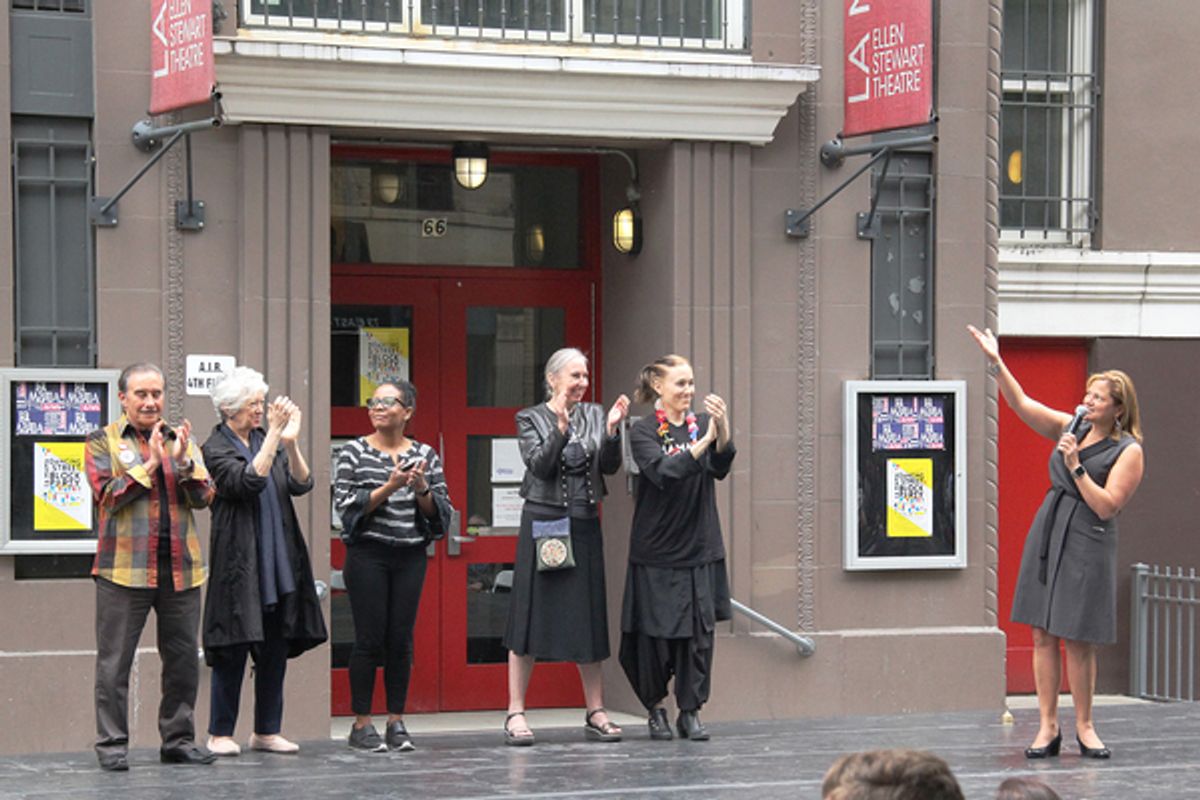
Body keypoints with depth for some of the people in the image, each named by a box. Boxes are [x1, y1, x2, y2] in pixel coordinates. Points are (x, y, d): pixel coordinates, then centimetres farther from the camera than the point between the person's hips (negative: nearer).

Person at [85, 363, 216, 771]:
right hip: (125, 567, -4)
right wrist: (151, 463, -14)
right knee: (114, 661, -1)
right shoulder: (103, 441, 3)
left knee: (183, 659, 7)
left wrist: (182, 461, -12)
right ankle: (112, 744, 5)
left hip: (180, 567, 4)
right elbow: (108, 495, -9)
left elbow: (204, 496, 5)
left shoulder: (182, 439, 14)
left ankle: (178, 740, 17)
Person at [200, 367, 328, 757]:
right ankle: (220, 732, 7)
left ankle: (267, 731, 16)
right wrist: (274, 435, -22)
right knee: (235, 647, -3)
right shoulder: (216, 449, -5)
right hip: (239, 562, -6)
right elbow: (249, 481, -22)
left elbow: (301, 484, 1)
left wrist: (291, 443, -14)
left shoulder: (265, 439, 12)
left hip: (279, 563, 6)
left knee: (277, 647, 7)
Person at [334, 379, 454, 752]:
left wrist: (421, 489, -12)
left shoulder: (425, 455, 8)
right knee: (370, 637, -3)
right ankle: (361, 724, 4)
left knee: (401, 638, 3)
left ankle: (396, 722, 10)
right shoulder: (354, 452, 0)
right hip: (367, 555, -2)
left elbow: (440, 512, 7)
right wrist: (389, 487, -18)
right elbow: (346, 505, -8)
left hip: (411, 557, 3)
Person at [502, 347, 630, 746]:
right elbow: (539, 465, -13)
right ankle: (515, 713, 0)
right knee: (531, 616, -3)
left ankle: (595, 713, 11)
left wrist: (612, 431, -15)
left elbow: (610, 466, 0)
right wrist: (560, 428, -24)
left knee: (588, 617, 5)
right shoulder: (531, 418, 0)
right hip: (542, 522, -4)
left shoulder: (594, 415, 10)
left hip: (584, 525, 4)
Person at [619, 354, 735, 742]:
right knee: (655, 633, 1)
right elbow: (663, 473, -20)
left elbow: (720, 468, -10)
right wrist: (705, 440, -29)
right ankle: (655, 709, 19)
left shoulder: (702, 423, 6)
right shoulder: (643, 431, -4)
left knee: (700, 631, 0)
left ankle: (691, 710, 11)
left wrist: (723, 430, -29)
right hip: (657, 550, -3)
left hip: (701, 549, 3)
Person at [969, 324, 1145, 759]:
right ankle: (1048, 727, 7)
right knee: (1043, 634, 3)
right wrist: (997, 364, -1)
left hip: (1087, 544, -5)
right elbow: (1023, 405, 9)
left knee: (1078, 641, -2)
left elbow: (1106, 506, -13)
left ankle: (1084, 726, 13)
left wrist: (1076, 467, -16)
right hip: (1047, 535, 5)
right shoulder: (1072, 427, 10)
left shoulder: (1128, 451, -5)